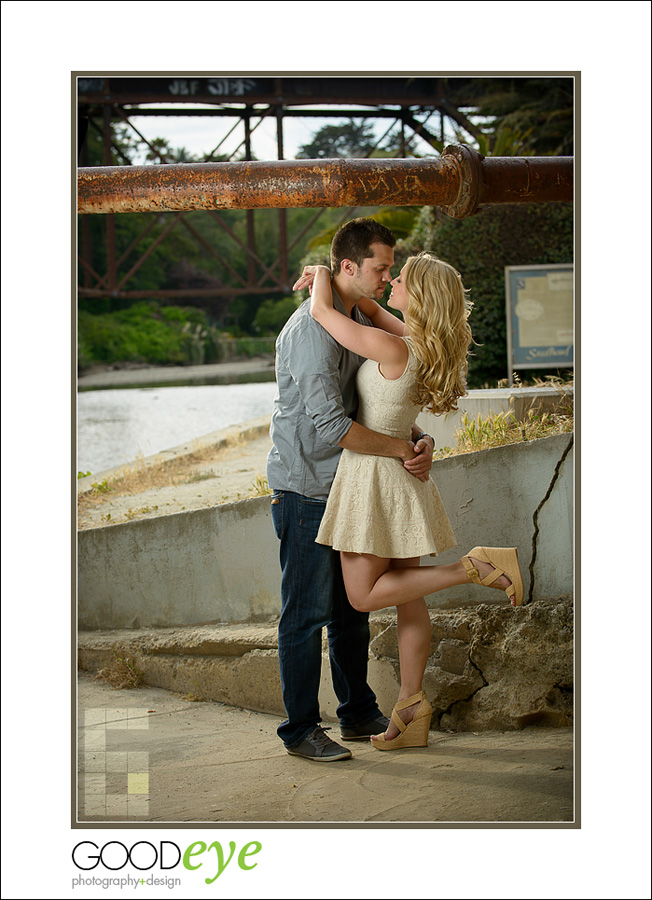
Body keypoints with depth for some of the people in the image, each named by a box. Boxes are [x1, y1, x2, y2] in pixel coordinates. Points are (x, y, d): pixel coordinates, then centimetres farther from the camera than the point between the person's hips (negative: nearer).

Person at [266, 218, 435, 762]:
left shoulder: (363, 324, 12)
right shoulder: (312, 330, -20)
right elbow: (330, 425, -28)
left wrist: (422, 439, -8)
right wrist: (402, 449, -21)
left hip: (346, 491, 9)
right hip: (305, 490, -9)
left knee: (353, 607, 16)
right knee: (307, 613, -2)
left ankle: (360, 714, 27)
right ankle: (301, 730, 6)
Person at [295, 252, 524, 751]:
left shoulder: (391, 349, -24)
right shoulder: (426, 343, 1)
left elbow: (322, 312, -15)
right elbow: (370, 307, 17)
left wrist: (323, 275, 3)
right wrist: (327, 278, 6)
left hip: (374, 474, -9)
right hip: (401, 472, 9)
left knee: (365, 596, 1)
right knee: (407, 596, 12)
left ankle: (474, 568, -8)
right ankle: (412, 709, 17)